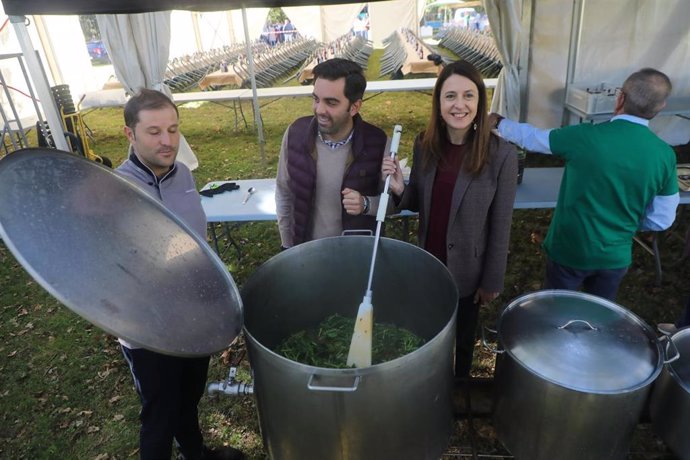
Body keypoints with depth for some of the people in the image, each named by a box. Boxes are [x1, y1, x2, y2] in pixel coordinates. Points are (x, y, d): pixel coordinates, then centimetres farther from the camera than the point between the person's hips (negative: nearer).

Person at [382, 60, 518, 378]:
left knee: (462, 336, 23)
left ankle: (459, 385, 53)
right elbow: (418, 204, 2)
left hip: (467, 269, -3)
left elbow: (500, 226, -13)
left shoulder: (501, 154, -21)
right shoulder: (425, 144, -9)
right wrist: (399, 189, -21)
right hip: (427, 264, 3)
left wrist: (492, 281, -7)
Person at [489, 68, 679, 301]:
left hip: (569, 249, -3)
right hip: (615, 256, 3)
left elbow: (531, 137, -4)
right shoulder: (665, 155, -11)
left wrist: (499, 122, 14)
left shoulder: (585, 136, -21)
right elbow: (661, 220, -3)